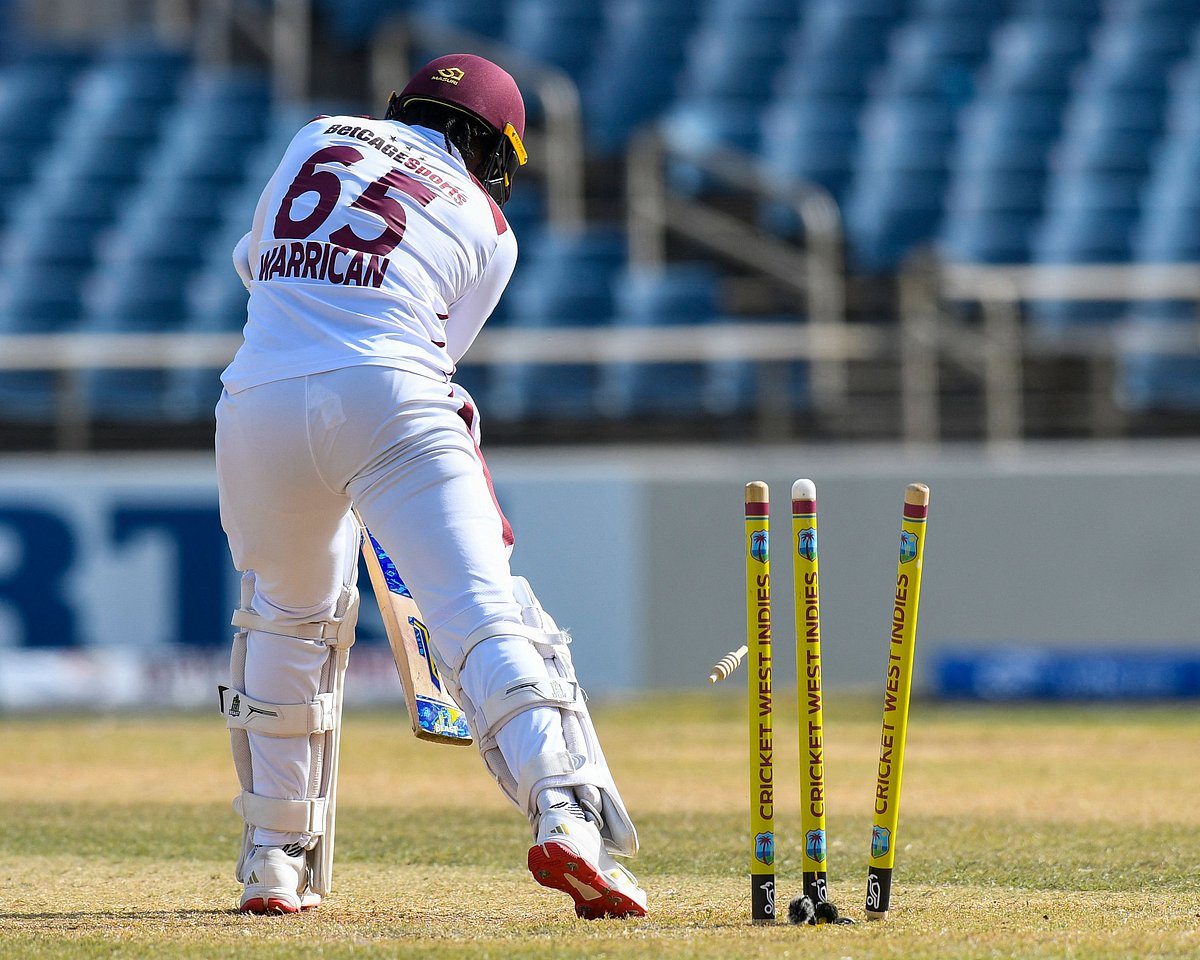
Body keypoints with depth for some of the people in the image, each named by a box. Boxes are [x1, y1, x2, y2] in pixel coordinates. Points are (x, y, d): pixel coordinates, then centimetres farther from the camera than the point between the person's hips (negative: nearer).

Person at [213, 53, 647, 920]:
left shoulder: (321, 137, 25)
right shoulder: (487, 224, 18)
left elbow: (254, 260, 40)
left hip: (257, 404, 3)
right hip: (385, 396, -3)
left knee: (288, 618, 25)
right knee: (483, 612, -12)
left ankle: (276, 857, 26)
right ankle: (567, 810, -34)